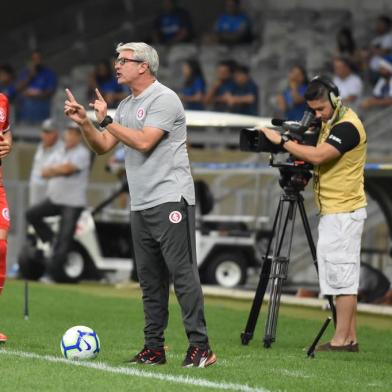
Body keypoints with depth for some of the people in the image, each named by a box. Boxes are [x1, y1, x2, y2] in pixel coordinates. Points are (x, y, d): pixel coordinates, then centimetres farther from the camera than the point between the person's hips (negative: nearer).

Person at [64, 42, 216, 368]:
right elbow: (103, 146, 19)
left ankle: (200, 347, -12)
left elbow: (144, 142, -18)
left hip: (170, 200, -9)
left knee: (182, 271, -11)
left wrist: (107, 120, -10)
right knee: (150, 279, 8)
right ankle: (154, 348, 11)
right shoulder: (126, 105, 19)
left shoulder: (164, 99, -8)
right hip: (141, 204, 9)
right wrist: (84, 122, 3)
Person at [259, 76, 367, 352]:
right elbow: (316, 159, 21)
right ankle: (350, 338, 11)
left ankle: (342, 339, -9)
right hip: (331, 212, 10)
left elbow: (318, 155, -27)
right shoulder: (329, 123, 15)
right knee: (342, 277, 9)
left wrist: (282, 140, -18)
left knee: (342, 274, -9)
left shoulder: (348, 126, -16)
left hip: (345, 213, -10)